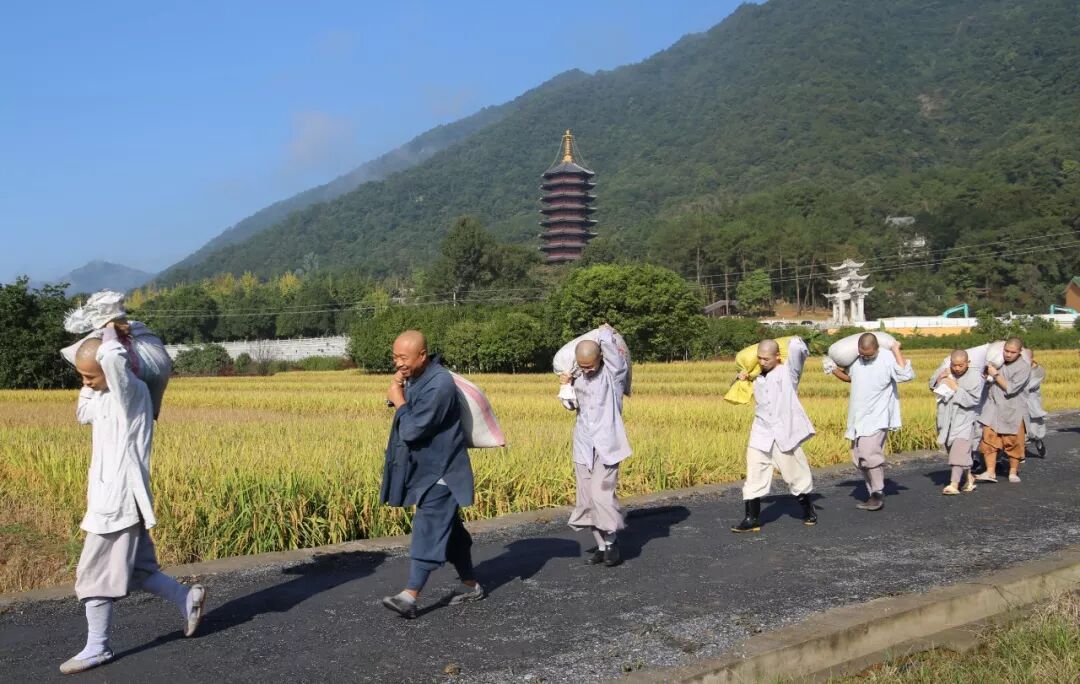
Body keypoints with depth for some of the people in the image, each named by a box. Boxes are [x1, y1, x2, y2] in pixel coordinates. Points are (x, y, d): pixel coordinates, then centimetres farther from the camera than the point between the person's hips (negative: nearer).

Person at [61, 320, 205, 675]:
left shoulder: (131, 390, -17)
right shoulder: (106, 394, 11)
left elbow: (110, 356, -37)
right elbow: (83, 414, 29)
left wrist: (113, 333, -16)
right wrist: (90, 383, 17)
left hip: (118, 499, -9)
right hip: (112, 496, 9)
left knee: (94, 574, 1)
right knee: (134, 568, 16)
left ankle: (97, 648, 13)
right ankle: (187, 598, 28)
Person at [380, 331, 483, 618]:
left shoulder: (439, 384, -24)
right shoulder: (413, 377, 6)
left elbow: (412, 429, -26)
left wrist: (399, 401, -14)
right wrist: (397, 392, 1)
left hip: (440, 472, -10)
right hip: (424, 468, 10)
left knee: (428, 530, -11)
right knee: (450, 528, 16)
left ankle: (410, 596, -13)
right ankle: (470, 585, 27)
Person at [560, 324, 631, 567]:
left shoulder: (614, 372, -7)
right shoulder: (578, 377, 7)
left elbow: (609, 345, -22)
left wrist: (606, 332, -1)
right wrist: (567, 385, 5)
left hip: (606, 445, -5)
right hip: (583, 446, 5)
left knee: (601, 493, -13)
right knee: (586, 499, 5)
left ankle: (611, 543, 4)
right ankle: (602, 546, 15)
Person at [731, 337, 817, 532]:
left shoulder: (788, 371, -3)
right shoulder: (757, 377, 13)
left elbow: (796, 346, -16)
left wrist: (797, 342, 6)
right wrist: (742, 379, 13)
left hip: (785, 433, -4)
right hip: (761, 434, 4)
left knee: (796, 474, 10)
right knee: (754, 476, -3)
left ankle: (808, 510, 32)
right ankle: (752, 518, 1)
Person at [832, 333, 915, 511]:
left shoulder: (888, 359, -12)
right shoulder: (855, 361, 6)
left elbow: (907, 375, -28)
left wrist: (897, 350, -21)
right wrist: (834, 370, 9)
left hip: (877, 418, -7)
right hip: (858, 418, 7)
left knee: (869, 453, -21)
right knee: (859, 458, 9)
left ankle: (878, 494, -6)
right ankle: (873, 495, 20)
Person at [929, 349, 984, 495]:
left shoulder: (975, 377, -10)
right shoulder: (945, 372, 3)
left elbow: (973, 400, -17)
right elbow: (932, 387, 16)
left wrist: (956, 388, -18)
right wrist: (938, 378, -5)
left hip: (965, 419, -6)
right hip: (947, 418, 6)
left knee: (959, 450, -17)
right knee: (951, 449, 14)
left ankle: (954, 484, -23)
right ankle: (968, 477, 33)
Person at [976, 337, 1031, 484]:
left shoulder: (1024, 367, -12)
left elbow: (1010, 389, -18)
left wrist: (996, 375, -14)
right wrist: (987, 374, 6)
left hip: (1012, 411, -4)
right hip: (993, 407, 4)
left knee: (1013, 442, 4)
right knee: (989, 438, -5)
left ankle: (1013, 473, 20)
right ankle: (990, 472, -3)